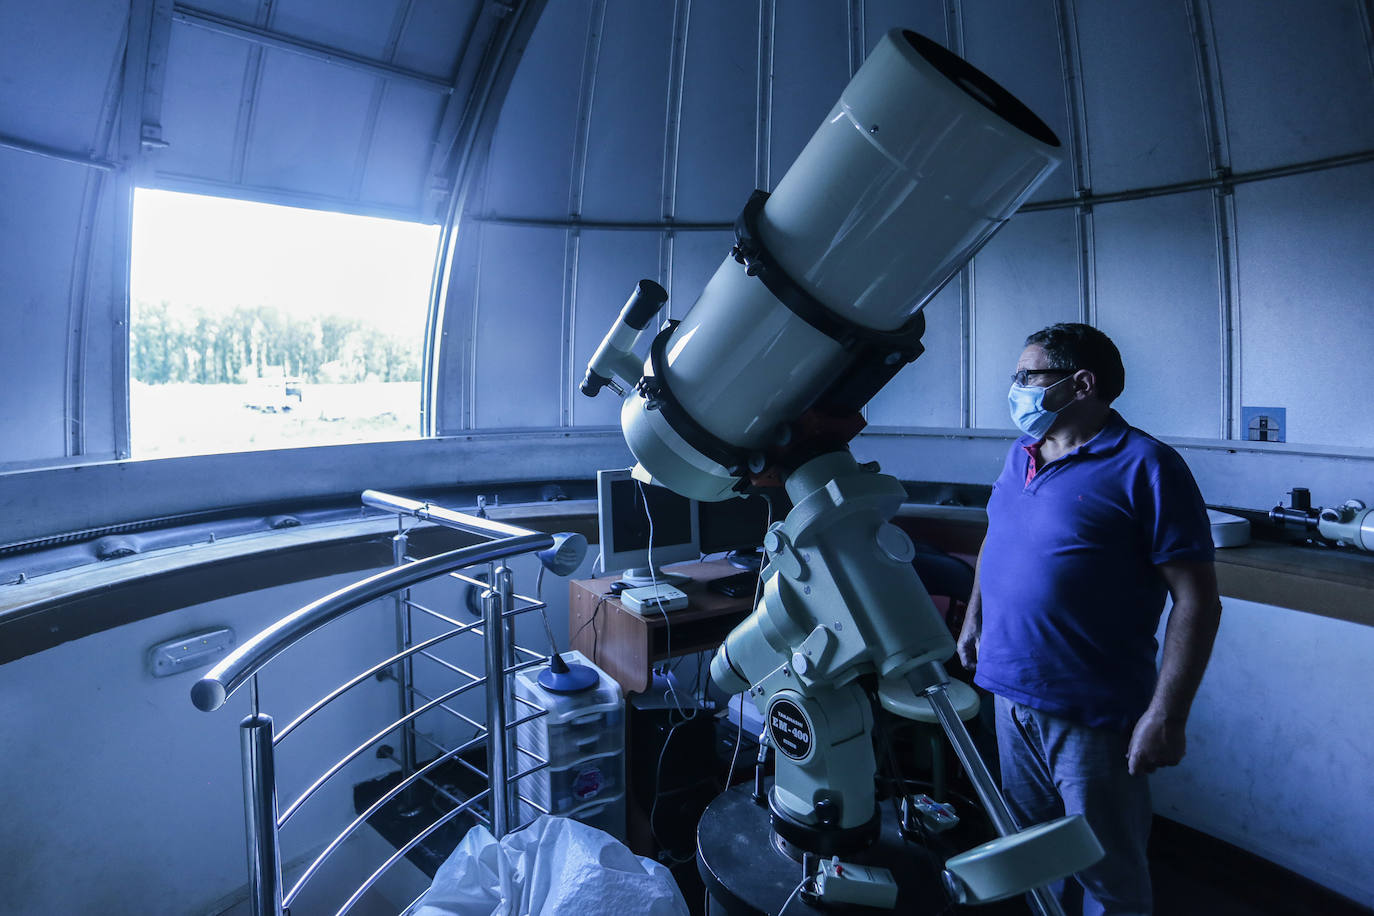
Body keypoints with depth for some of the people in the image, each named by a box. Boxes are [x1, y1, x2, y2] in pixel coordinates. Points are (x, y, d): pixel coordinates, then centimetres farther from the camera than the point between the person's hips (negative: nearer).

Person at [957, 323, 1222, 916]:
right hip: (1011, 695, 7)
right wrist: (973, 617, 17)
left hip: (1093, 716, -6)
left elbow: (1197, 600, -16)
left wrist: (1166, 717, -19)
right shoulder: (1021, 455, 7)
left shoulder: (1143, 466, -14)